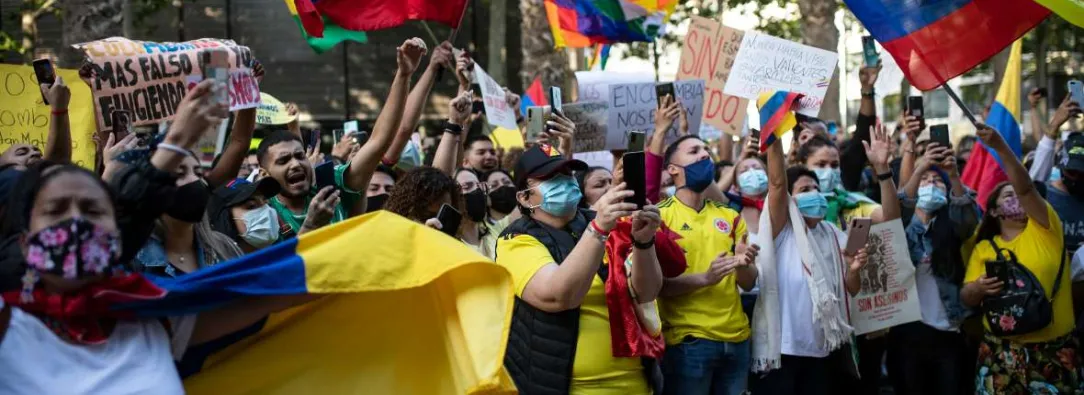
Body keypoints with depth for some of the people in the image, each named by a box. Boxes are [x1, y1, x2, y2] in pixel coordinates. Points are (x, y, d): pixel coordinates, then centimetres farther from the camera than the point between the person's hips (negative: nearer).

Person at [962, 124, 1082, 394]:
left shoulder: (1045, 229, 1)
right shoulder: (984, 248, 8)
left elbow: (1025, 187, -15)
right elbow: (966, 298, 7)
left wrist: (1000, 146, -24)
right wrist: (978, 288, -16)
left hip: (1054, 351, -2)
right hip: (1001, 352, 2)